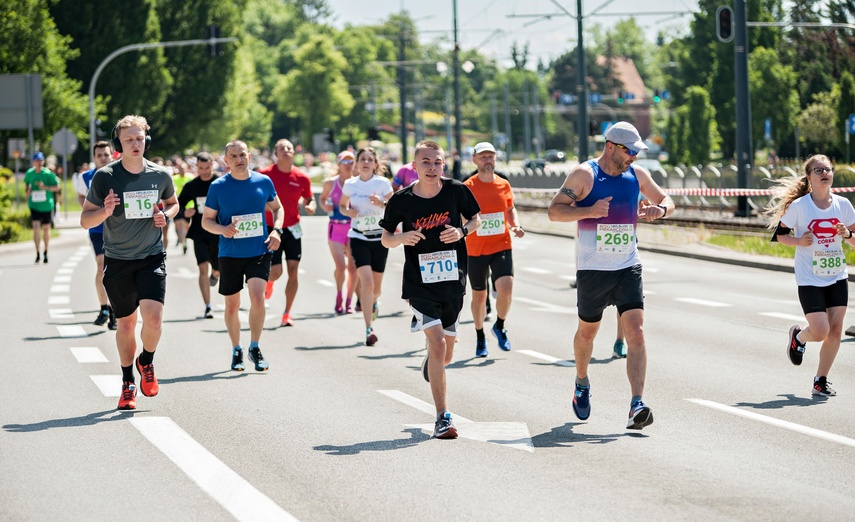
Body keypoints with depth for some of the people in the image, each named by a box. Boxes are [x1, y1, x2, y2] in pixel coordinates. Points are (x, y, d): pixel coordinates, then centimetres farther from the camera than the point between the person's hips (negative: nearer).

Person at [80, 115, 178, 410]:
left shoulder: (161, 176, -1)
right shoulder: (105, 177, -7)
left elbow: (172, 202, 20)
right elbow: (85, 220, -4)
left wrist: (166, 215, -2)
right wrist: (105, 211, -24)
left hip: (152, 257, 0)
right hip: (118, 261, 0)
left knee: (153, 317, -16)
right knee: (125, 323, 8)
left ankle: (147, 362, 15)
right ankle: (128, 383, 27)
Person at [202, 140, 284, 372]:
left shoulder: (264, 182, 1)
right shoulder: (218, 187, -4)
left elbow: (277, 208, 16)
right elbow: (206, 220, 2)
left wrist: (276, 230, -3)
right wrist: (223, 229, -18)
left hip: (259, 251, 0)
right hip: (230, 254, 0)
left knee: (257, 297, -17)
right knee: (232, 305, 7)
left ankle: (255, 348, -3)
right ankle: (236, 351, 24)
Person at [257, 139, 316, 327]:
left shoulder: (301, 178, -1)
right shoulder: (265, 174, -9)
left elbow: (309, 199, 12)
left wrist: (311, 206, -10)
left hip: (292, 228, 2)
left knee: (293, 270, -5)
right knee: (275, 272, -6)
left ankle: (287, 314, 4)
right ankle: (268, 282, 35)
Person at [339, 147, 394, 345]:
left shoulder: (382, 183, -4)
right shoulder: (350, 185, 0)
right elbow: (342, 206, 15)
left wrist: (382, 203, -23)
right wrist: (348, 212, -7)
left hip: (379, 238, 1)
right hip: (359, 238, -1)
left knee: (376, 286, 10)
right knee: (367, 282, -18)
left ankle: (372, 303, 48)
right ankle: (369, 329, -19)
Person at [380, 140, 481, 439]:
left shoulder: (456, 191, -3)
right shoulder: (401, 200, -7)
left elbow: (476, 219, 13)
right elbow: (385, 239, 5)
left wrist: (462, 230, -9)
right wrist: (402, 238, -17)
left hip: (453, 282, 3)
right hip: (420, 283, -3)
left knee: (446, 355, 13)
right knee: (437, 344, -19)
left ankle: (430, 368, 52)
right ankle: (443, 418, -13)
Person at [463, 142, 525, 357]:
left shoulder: (504, 185, 4)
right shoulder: (467, 187, -5)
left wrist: (516, 226, 2)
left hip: (501, 246, 1)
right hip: (475, 249, -1)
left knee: (505, 287, -18)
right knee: (479, 295, 9)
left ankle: (500, 327, 9)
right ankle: (480, 338, 30)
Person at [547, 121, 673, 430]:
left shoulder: (637, 174, 6)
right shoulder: (584, 175, -8)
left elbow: (667, 202, 18)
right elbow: (554, 211, -12)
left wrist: (659, 210, -6)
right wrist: (590, 211, -27)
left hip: (628, 268, 2)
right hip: (592, 269, -2)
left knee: (636, 333, -14)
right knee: (587, 332, 15)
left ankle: (637, 406, -20)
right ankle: (582, 383, 45)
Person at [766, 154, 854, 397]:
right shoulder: (799, 206, -10)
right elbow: (779, 234, 0)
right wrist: (798, 241, -18)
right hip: (809, 279, -4)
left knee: (835, 330, -1)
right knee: (820, 332, -11)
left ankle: (821, 381, 14)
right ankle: (798, 336, 25)